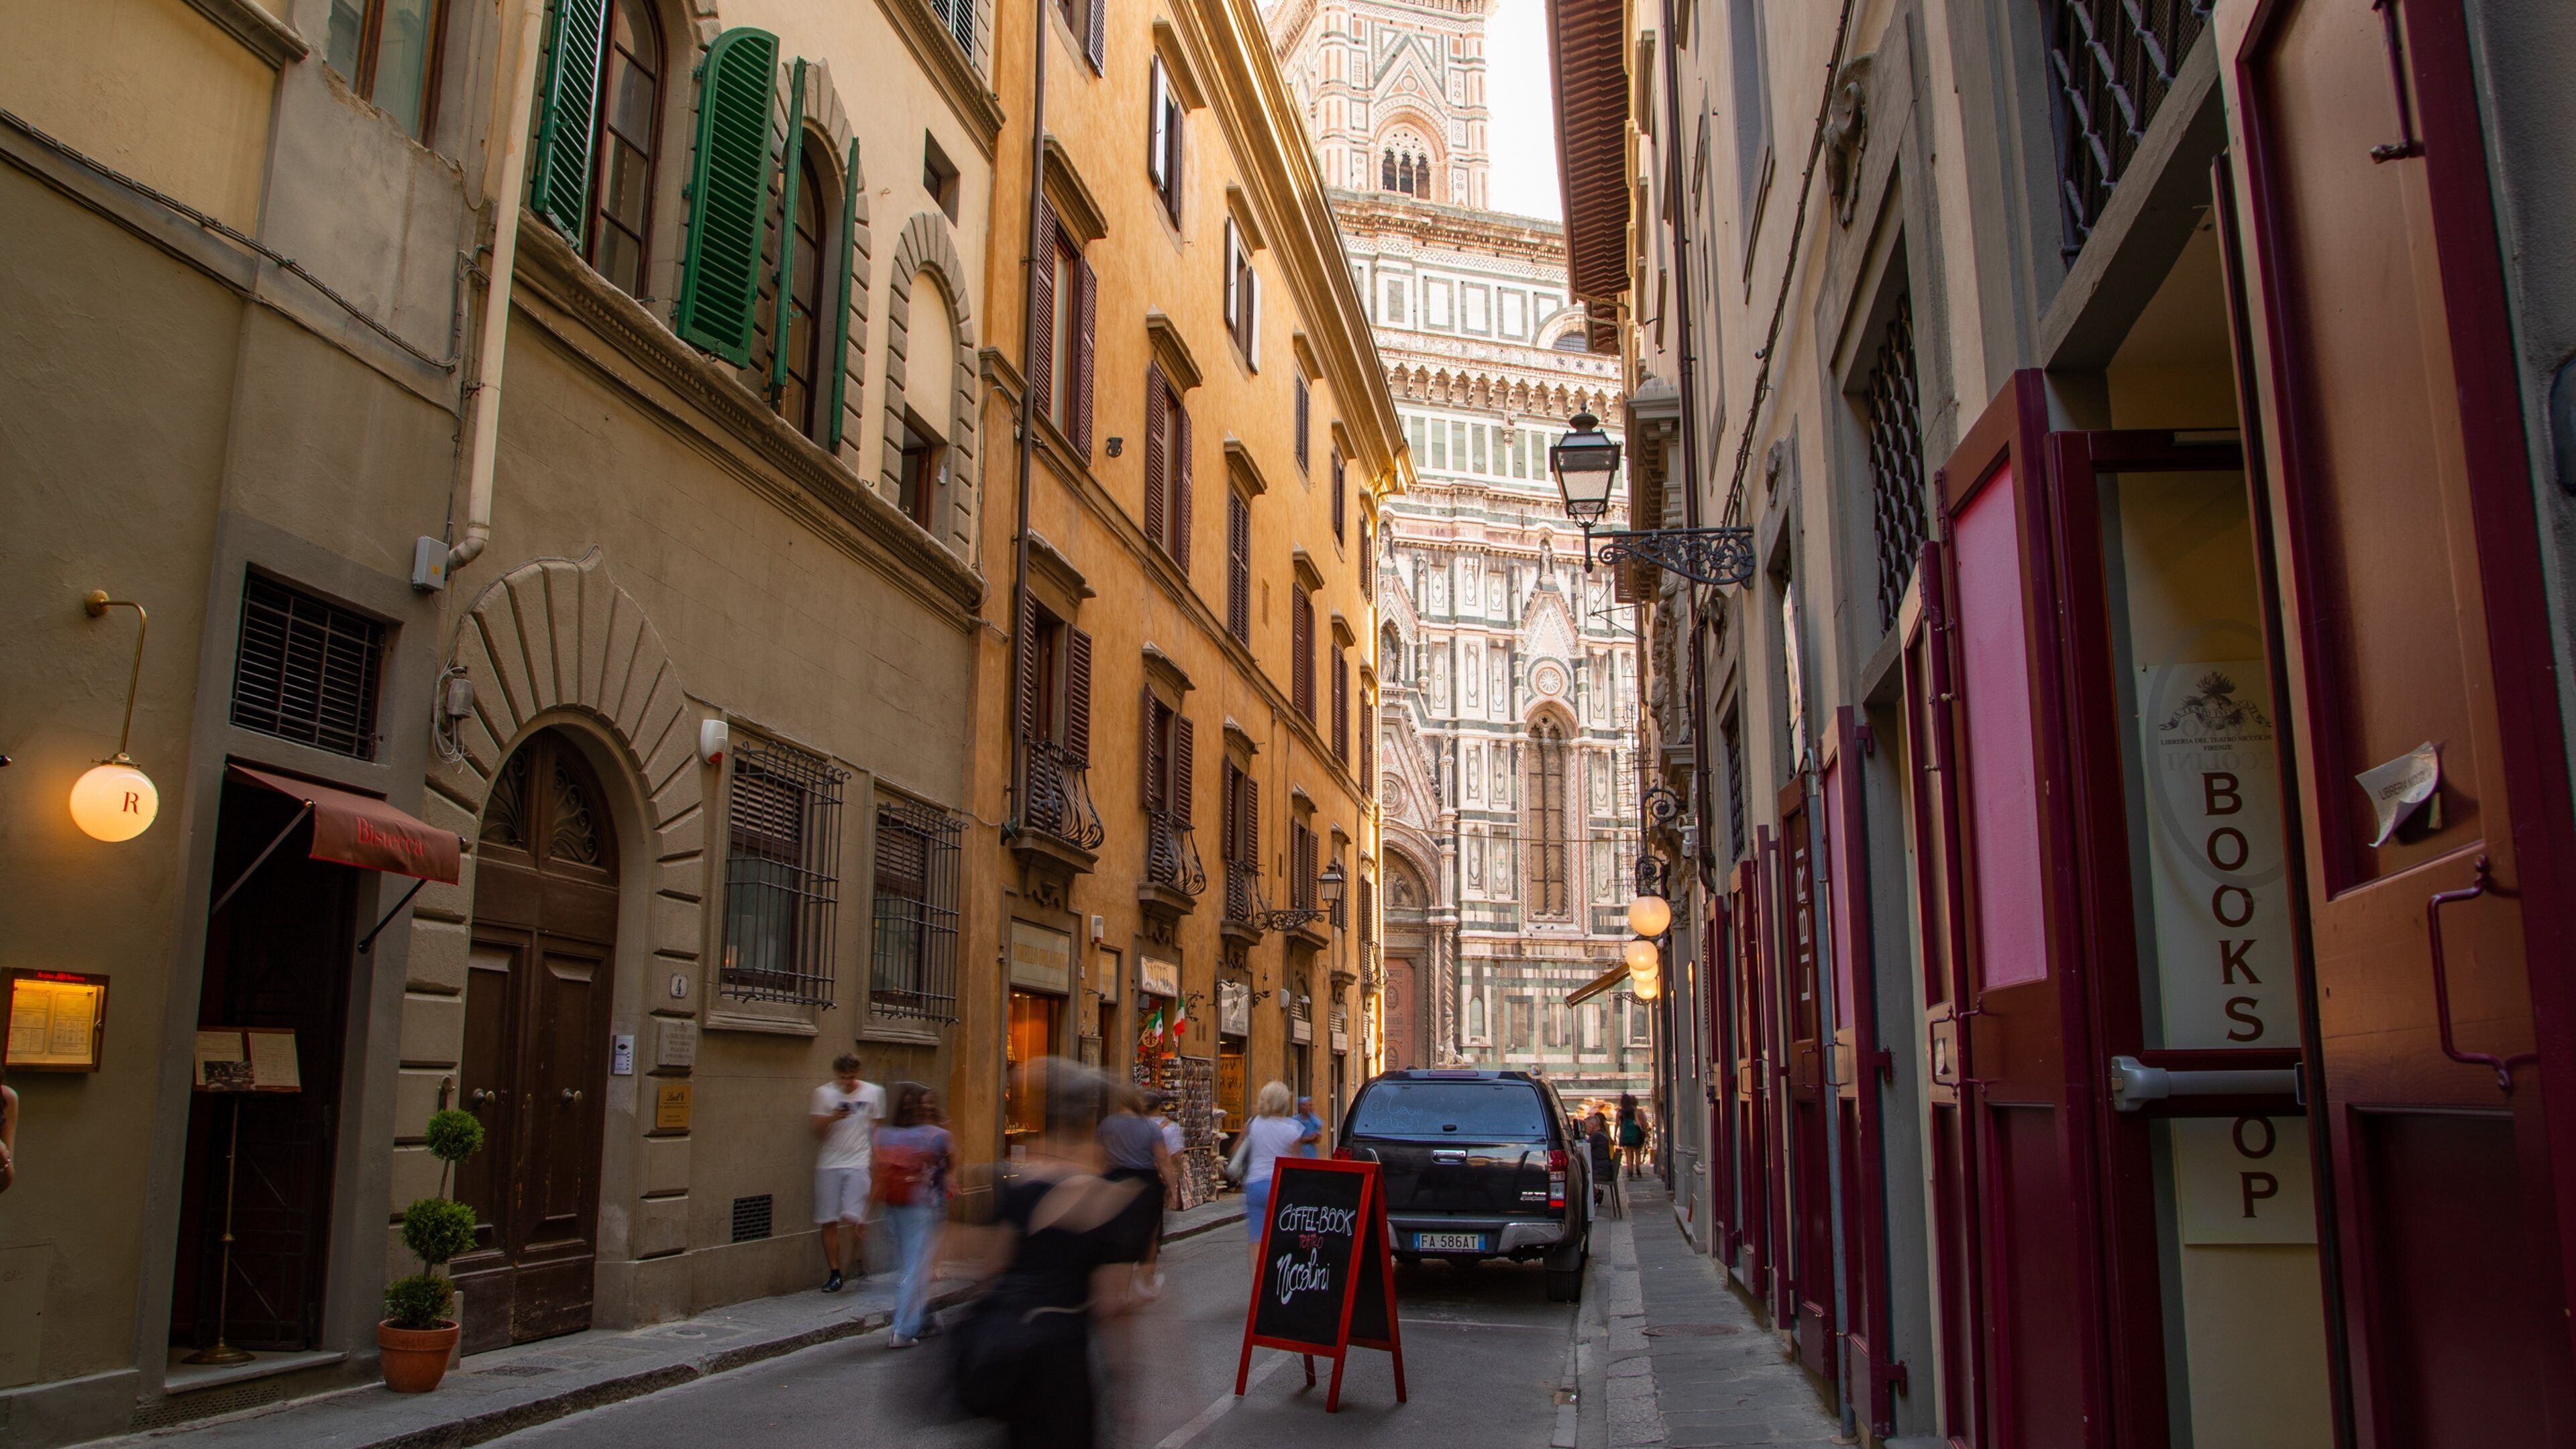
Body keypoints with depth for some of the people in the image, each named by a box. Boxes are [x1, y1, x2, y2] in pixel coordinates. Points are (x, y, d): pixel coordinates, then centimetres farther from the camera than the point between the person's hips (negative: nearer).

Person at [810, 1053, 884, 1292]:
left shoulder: (873, 1093, 5)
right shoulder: (824, 1094, 4)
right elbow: (817, 1134, 2)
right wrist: (830, 1118, -17)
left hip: (859, 1164, -1)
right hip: (829, 1164, 1)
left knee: (854, 1218, -14)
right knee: (828, 1222, 0)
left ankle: (859, 1262, 11)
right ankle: (835, 1274, 12)